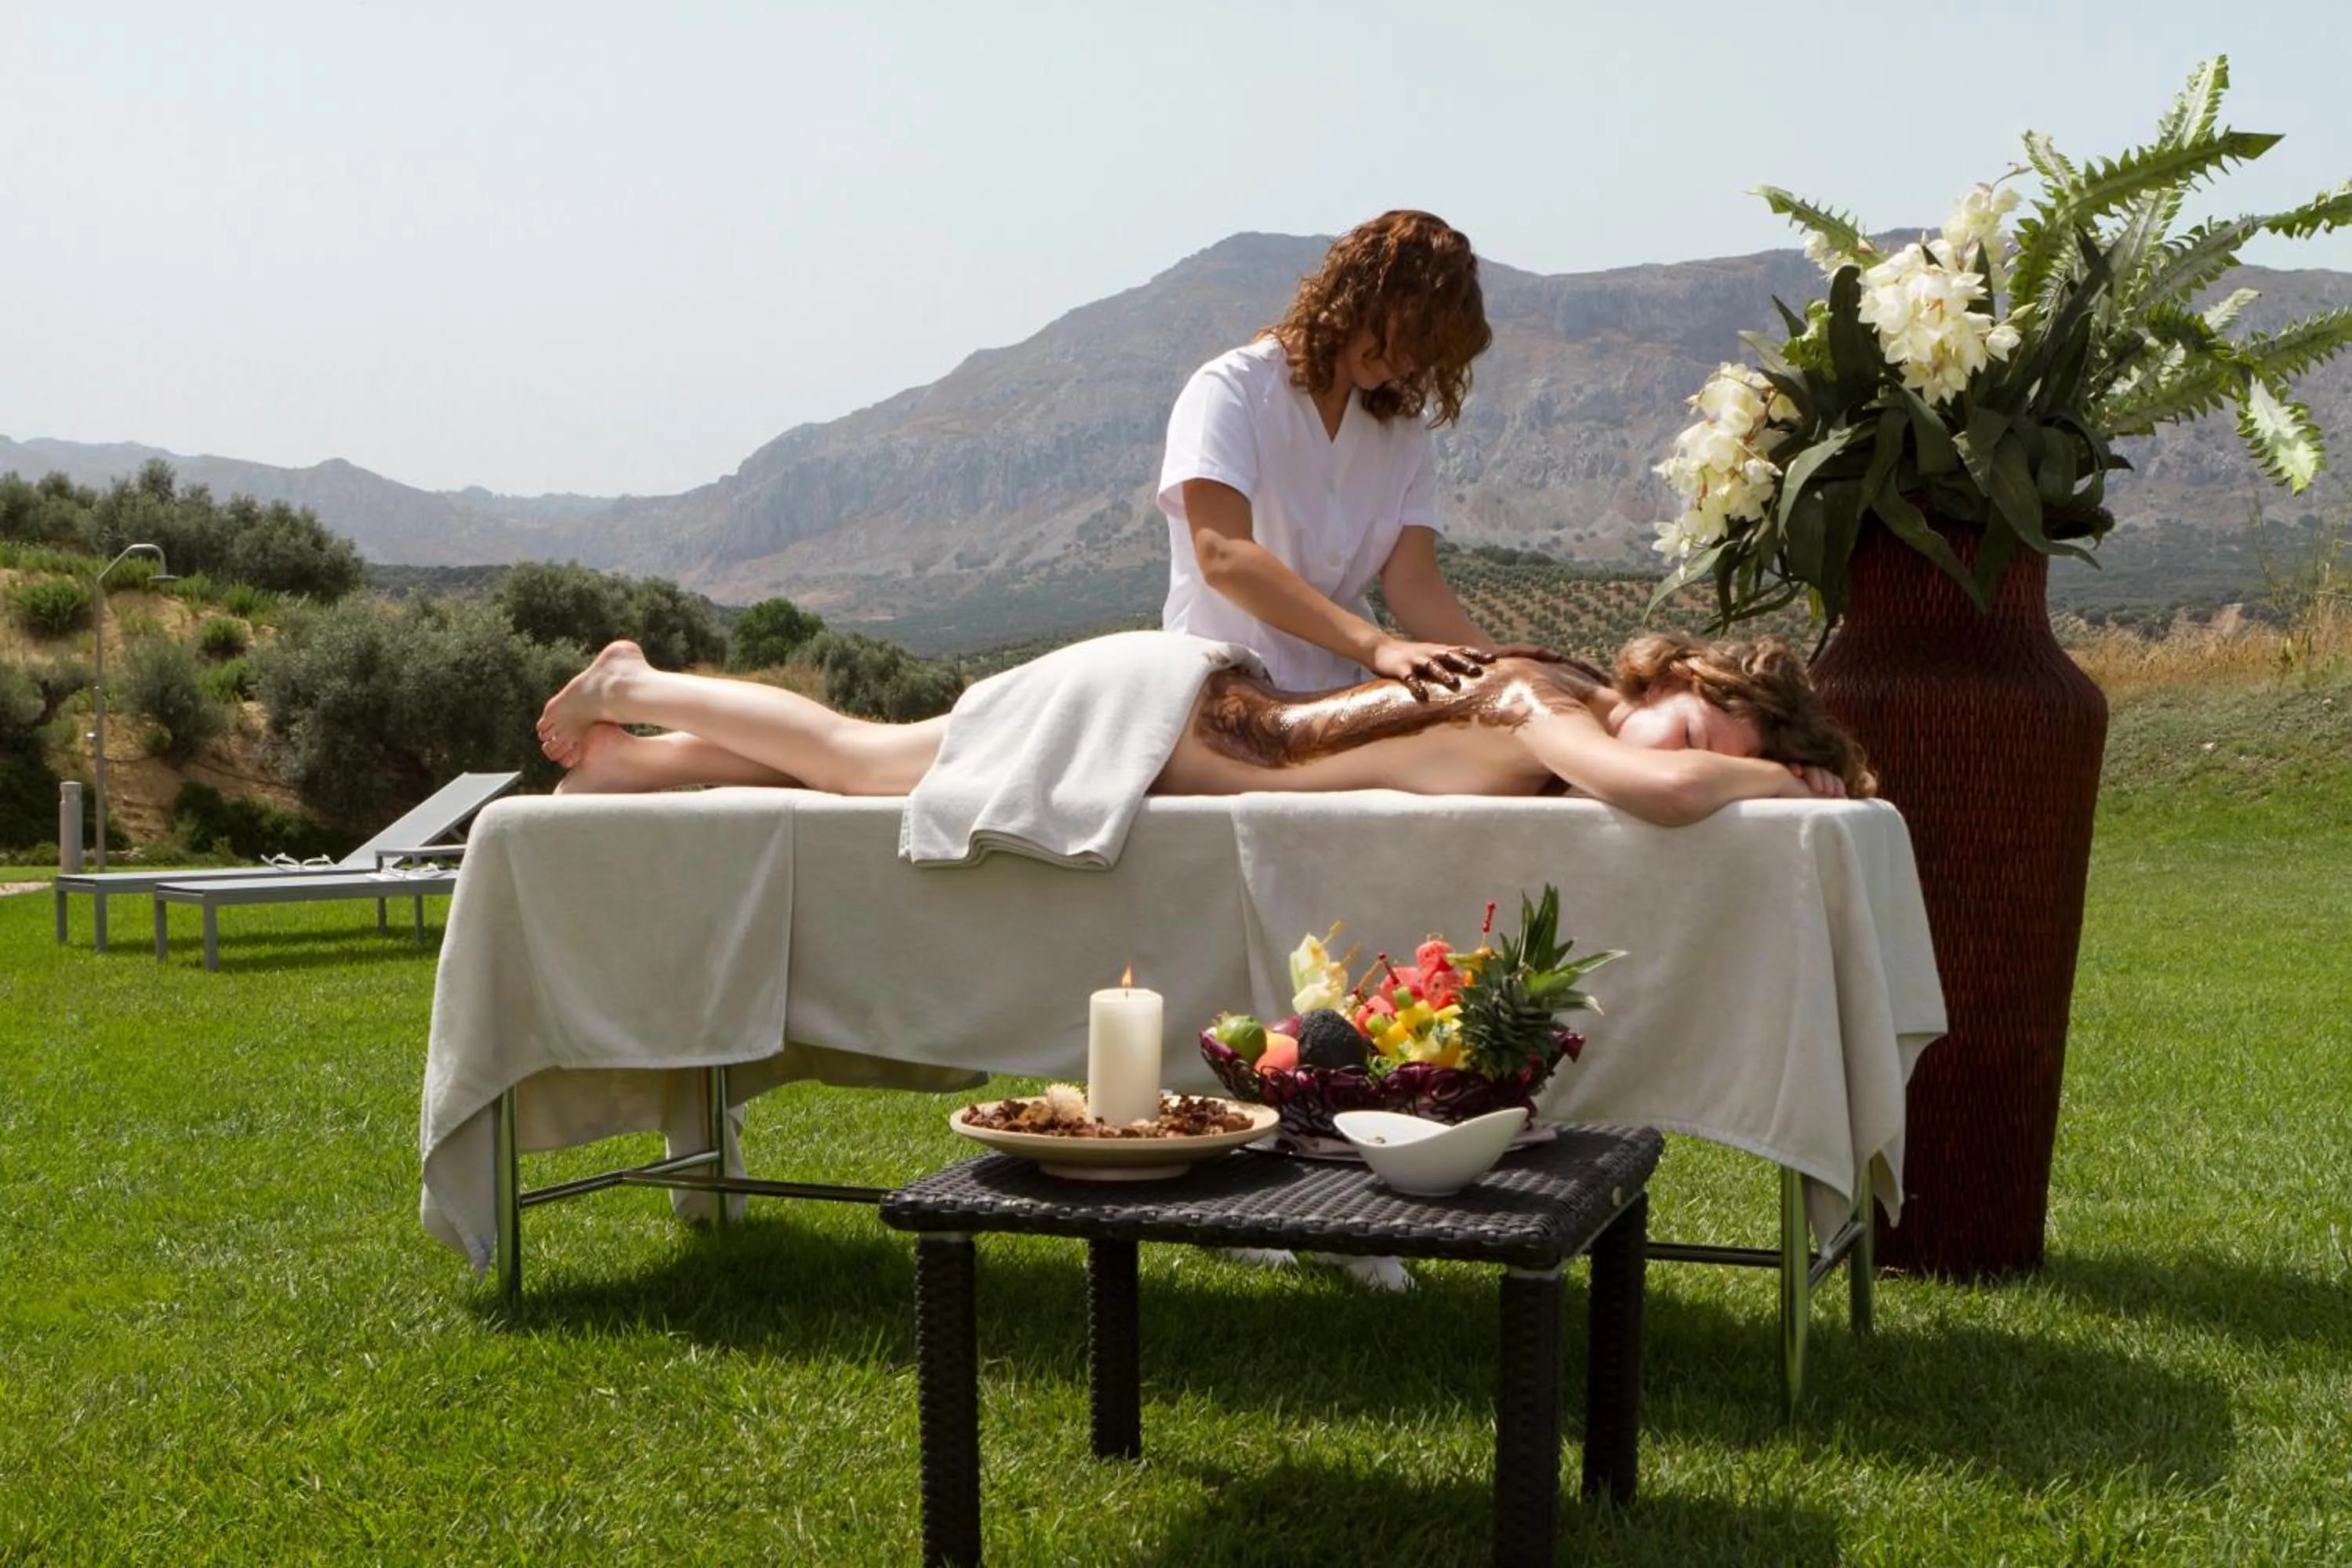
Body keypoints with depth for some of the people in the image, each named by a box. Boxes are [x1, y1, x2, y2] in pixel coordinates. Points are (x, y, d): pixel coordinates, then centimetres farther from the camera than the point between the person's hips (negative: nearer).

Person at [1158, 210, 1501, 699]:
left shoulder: (1406, 431, 8)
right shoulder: (1232, 391, -7)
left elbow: (1413, 582, -2)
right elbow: (1224, 557, -21)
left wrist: (1500, 669, -21)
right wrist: (1377, 647, -31)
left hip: (1344, 696, 5)